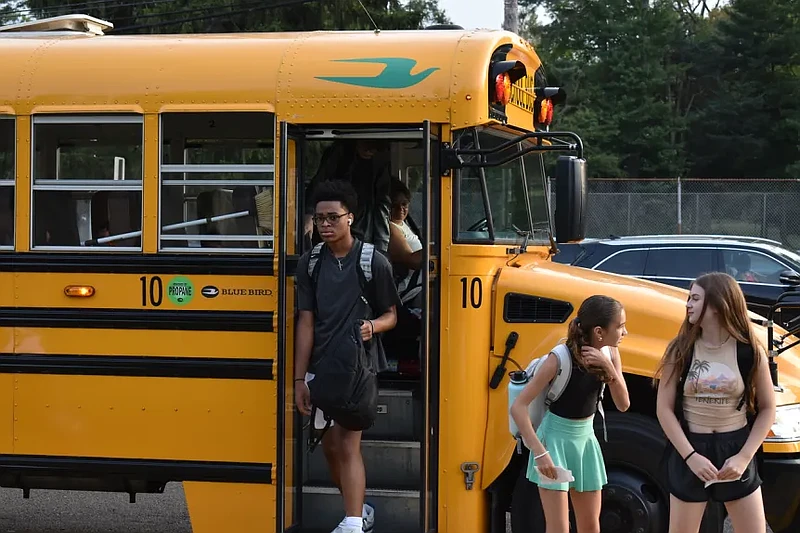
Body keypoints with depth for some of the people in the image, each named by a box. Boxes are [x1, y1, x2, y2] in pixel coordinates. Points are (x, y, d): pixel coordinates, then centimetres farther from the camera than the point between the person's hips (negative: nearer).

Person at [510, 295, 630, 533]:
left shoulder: (609, 354, -6)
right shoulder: (560, 359, -24)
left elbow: (623, 404, -7)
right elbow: (518, 407, -24)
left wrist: (609, 368, -22)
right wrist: (540, 451, -29)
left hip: (585, 439, 6)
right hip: (555, 439, -6)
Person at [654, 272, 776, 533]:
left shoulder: (750, 352, -6)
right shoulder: (680, 350, -5)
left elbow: (767, 409, 0)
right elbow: (664, 409, -5)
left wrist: (744, 457, -11)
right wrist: (690, 455, -15)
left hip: (735, 450, 0)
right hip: (689, 449, 0)